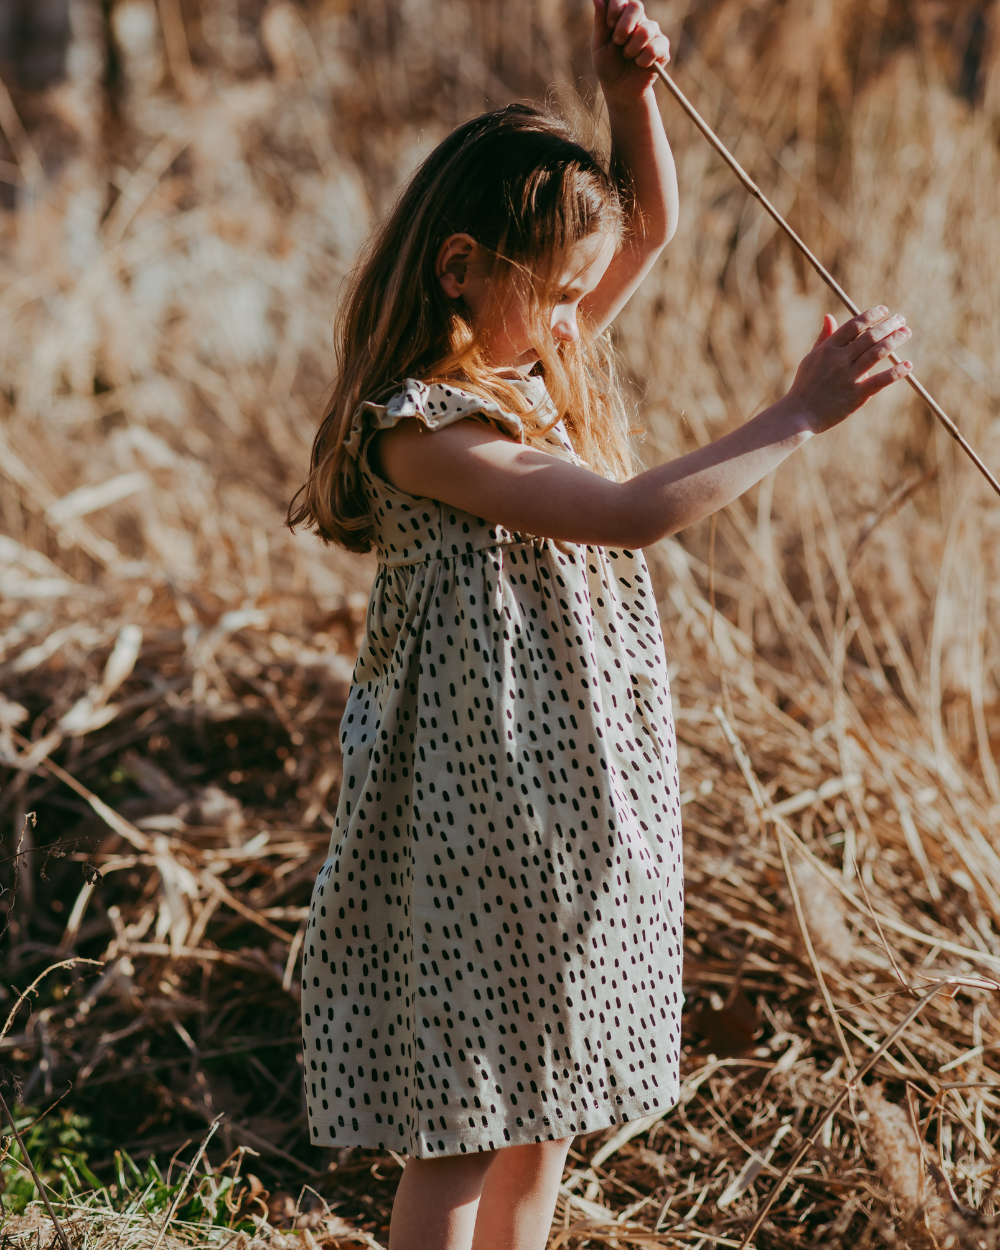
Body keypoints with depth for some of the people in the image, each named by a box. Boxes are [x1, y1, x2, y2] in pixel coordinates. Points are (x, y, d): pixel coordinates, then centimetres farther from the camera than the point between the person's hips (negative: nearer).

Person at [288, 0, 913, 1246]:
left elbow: (650, 226, 13)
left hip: (577, 806, 9)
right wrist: (801, 412, -23)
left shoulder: (536, 365, 6)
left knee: (543, 1114, 17)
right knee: (461, 1143, 1)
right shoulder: (419, 430, -21)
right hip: (485, 821, -9)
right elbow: (635, 514, -28)